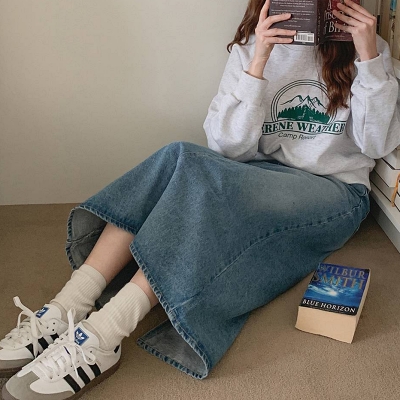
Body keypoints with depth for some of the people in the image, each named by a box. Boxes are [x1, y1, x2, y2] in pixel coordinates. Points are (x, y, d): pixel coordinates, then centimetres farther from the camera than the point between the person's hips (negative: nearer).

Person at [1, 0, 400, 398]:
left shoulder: (366, 47, 3)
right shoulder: (250, 47, 5)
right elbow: (229, 146, -6)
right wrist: (258, 63, -17)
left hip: (337, 193, -3)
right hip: (264, 179, 3)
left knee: (199, 172, -32)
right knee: (178, 157, -28)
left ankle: (102, 336, -37)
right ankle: (68, 307, -32)